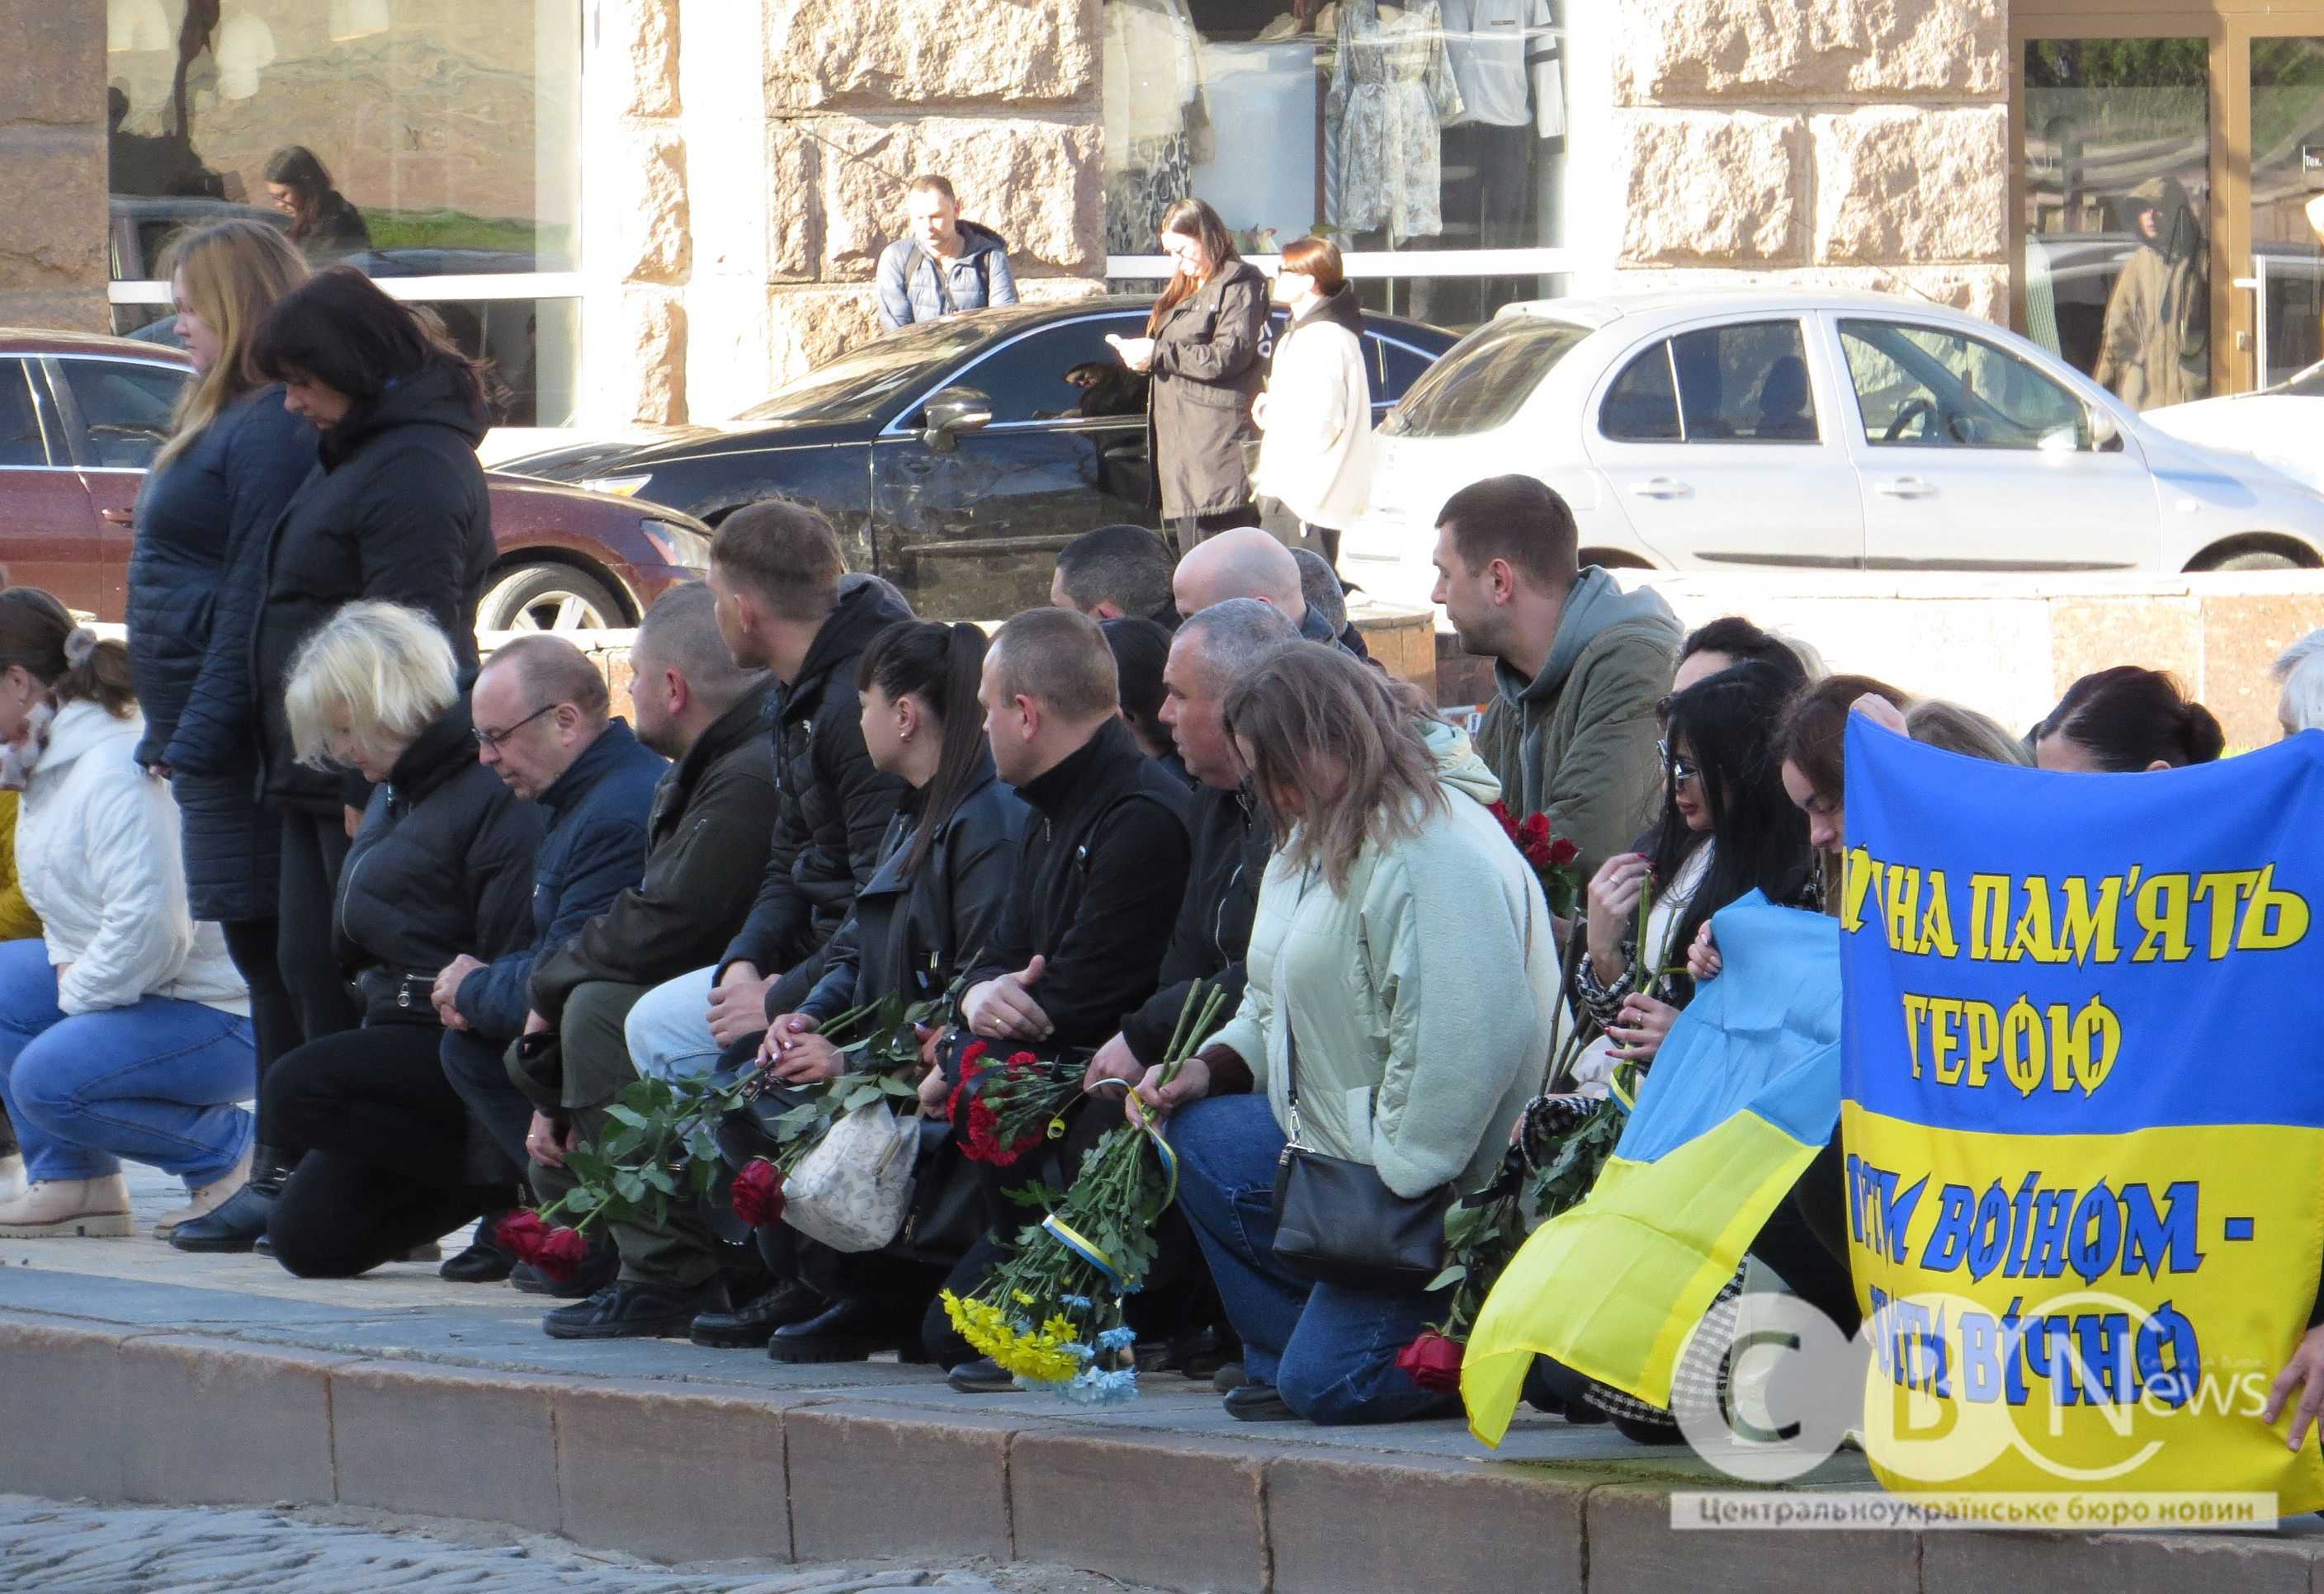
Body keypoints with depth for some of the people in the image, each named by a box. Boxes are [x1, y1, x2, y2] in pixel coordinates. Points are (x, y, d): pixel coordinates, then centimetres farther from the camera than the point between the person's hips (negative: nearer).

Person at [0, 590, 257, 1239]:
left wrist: (75, 996, -16)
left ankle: (232, 1152, -7)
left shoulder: (115, 771, -24)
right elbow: (66, 904, 23)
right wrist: (67, 964, 2)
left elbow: (149, 928, -31)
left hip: (222, 1015, -11)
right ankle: (69, 1181, 5)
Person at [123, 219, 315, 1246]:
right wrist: (174, 731, 19)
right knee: (266, 959, 10)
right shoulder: (231, 419, 18)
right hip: (209, 736, 11)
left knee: (272, 954, -8)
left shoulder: (274, 429, -15)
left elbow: (255, 597, -19)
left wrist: (199, 732, -19)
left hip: (239, 740, -11)